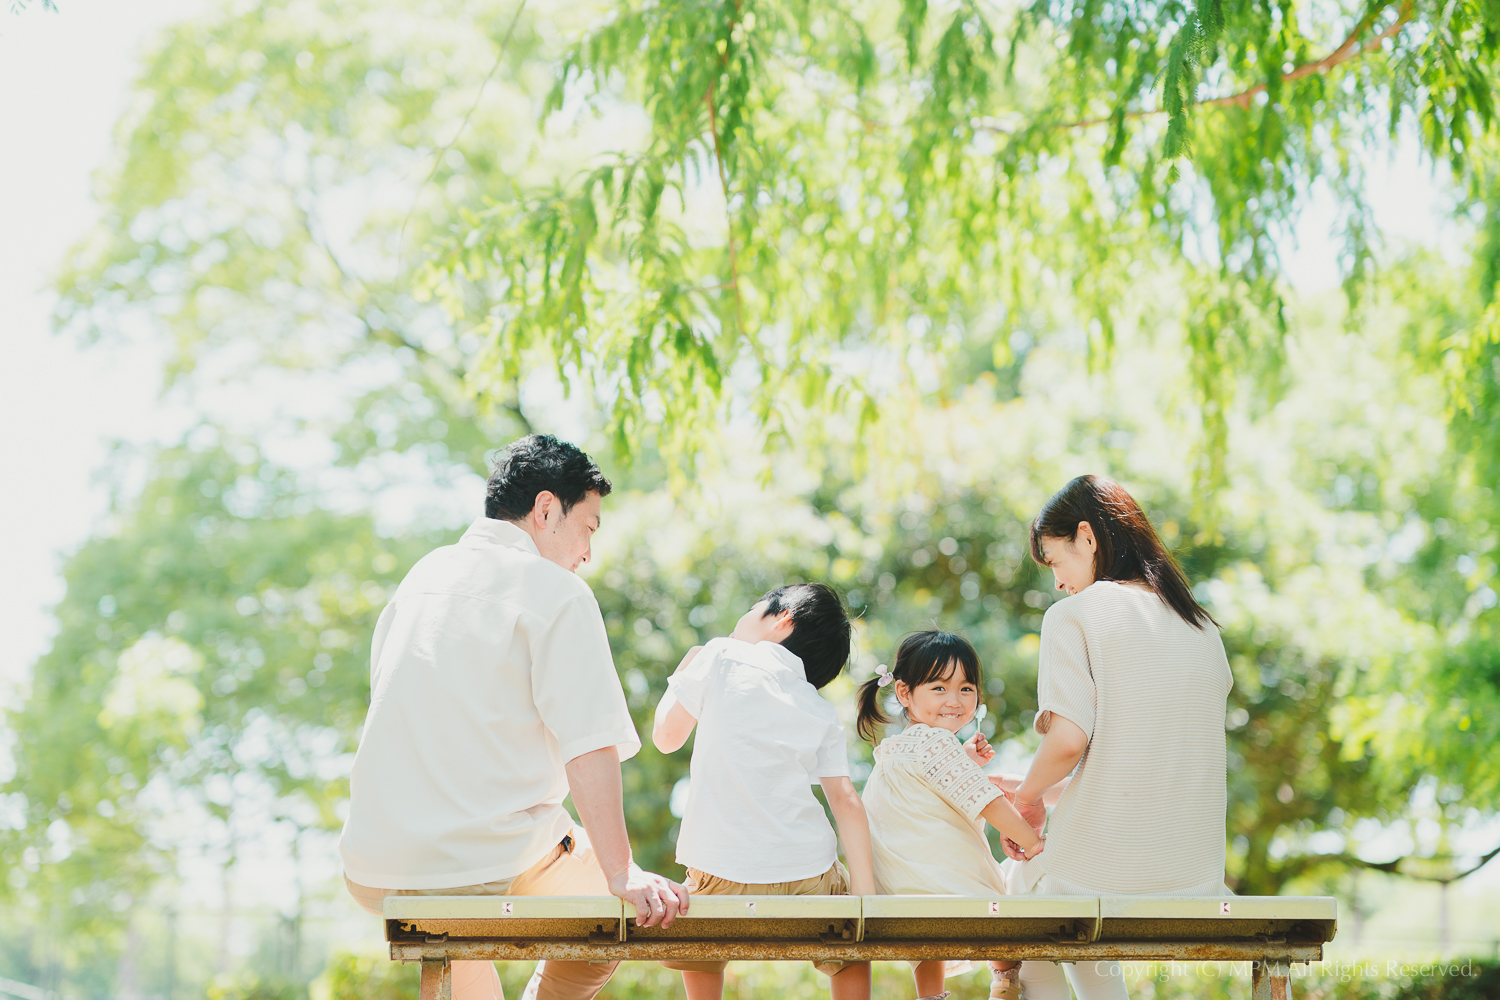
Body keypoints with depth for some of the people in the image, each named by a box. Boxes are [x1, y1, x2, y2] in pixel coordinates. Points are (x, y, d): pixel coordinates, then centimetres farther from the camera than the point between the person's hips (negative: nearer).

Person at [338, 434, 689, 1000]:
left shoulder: (421, 577, 13)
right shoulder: (557, 594, -8)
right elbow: (590, 747, -16)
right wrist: (622, 878, -16)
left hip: (375, 871, 6)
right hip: (496, 864, -6)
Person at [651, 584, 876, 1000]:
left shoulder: (721, 657, 3)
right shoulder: (823, 715, 11)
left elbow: (666, 736, 13)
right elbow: (845, 802, 2)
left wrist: (687, 666, 30)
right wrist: (865, 895, 0)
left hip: (722, 875, -2)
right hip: (809, 872, 2)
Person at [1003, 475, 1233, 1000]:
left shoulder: (1073, 615, -8)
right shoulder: (1202, 626, 10)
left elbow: (1069, 738, -19)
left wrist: (1028, 796, 1)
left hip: (1097, 873, -6)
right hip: (1195, 881, 6)